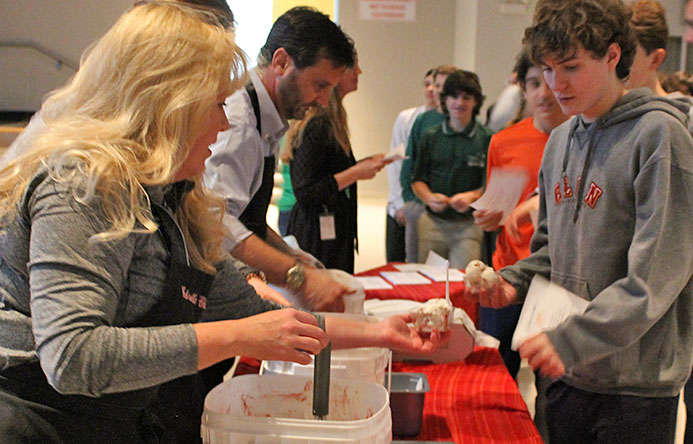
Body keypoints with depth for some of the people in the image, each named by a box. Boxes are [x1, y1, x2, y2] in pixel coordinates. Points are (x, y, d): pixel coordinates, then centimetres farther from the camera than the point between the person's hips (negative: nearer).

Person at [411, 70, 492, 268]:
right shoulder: (431, 136, 8)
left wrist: (471, 196, -18)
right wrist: (429, 198, -9)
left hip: (468, 224, -2)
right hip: (432, 222, 2)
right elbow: (417, 179, 10)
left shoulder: (486, 138, 0)